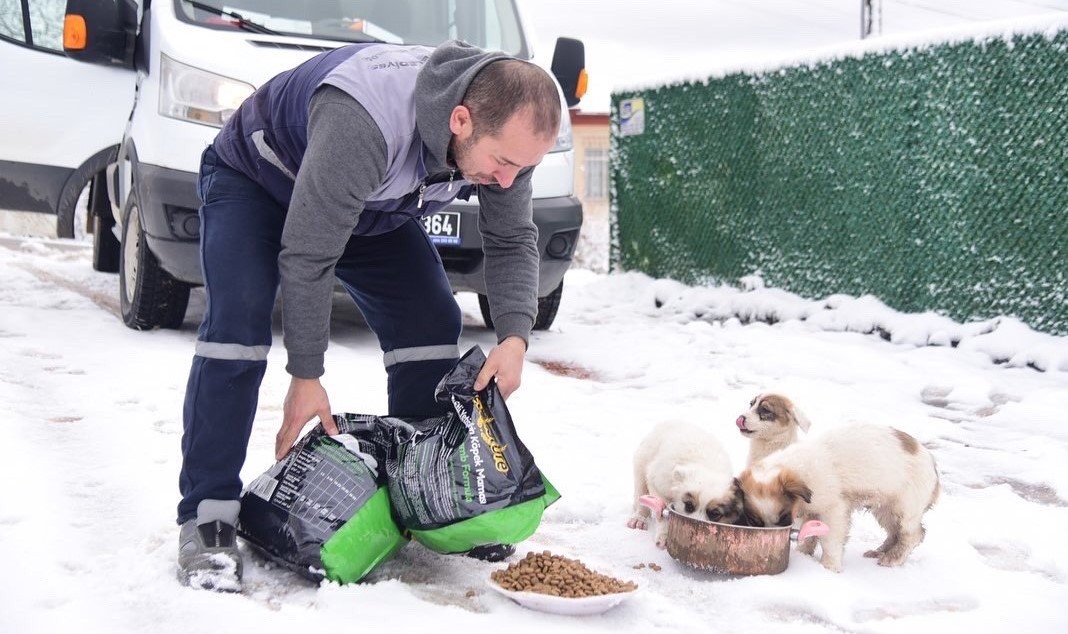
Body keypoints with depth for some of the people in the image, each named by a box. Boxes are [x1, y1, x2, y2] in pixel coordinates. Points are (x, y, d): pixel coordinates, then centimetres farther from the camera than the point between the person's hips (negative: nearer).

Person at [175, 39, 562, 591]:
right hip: (255, 181, -5)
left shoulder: (507, 131, -24)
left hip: (370, 206, 6)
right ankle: (207, 521, -15)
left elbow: (512, 241, -12)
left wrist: (514, 335, -27)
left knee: (431, 323, -6)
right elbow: (307, 256, -38)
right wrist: (305, 376, -32)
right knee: (237, 320, -25)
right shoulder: (362, 123, -45)